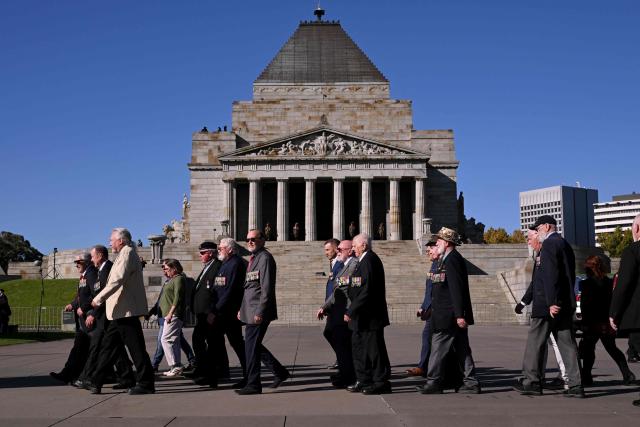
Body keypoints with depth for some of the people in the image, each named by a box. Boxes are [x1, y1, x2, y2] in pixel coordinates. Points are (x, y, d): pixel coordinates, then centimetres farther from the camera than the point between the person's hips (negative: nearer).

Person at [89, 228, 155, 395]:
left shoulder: (127, 253, -11)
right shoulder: (125, 254, 21)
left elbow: (118, 280, -22)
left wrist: (99, 298, -19)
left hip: (125, 311, -11)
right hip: (120, 312, 11)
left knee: (136, 348, -6)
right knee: (108, 346, 13)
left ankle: (146, 384, -1)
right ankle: (96, 383, 18)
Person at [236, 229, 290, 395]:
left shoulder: (265, 258, -12)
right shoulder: (253, 258, 18)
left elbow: (267, 288, -18)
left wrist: (260, 312, -21)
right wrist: (242, 309, 19)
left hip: (258, 312, -10)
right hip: (250, 311, 10)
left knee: (251, 347, -4)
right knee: (254, 346, 14)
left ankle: (253, 385, 5)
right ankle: (280, 372, 24)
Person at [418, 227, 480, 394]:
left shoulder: (452, 260, -15)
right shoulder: (450, 259, 16)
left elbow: (456, 289, -21)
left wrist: (459, 315, -24)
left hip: (447, 317, -10)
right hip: (456, 316, 10)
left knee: (439, 347, -3)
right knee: (462, 349, 11)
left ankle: (434, 382, 3)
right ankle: (471, 382, 14)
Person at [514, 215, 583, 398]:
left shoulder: (549, 244, -10)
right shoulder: (565, 245, 18)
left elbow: (550, 275, -20)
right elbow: (570, 275, 20)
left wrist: (552, 302, -22)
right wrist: (566, 301, 20)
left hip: (549, 304, -9)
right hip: (566, 304, 9)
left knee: (535, 341, 1)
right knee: (567, 343, 6)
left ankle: (532, 381, 6)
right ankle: (576, 384, 5)